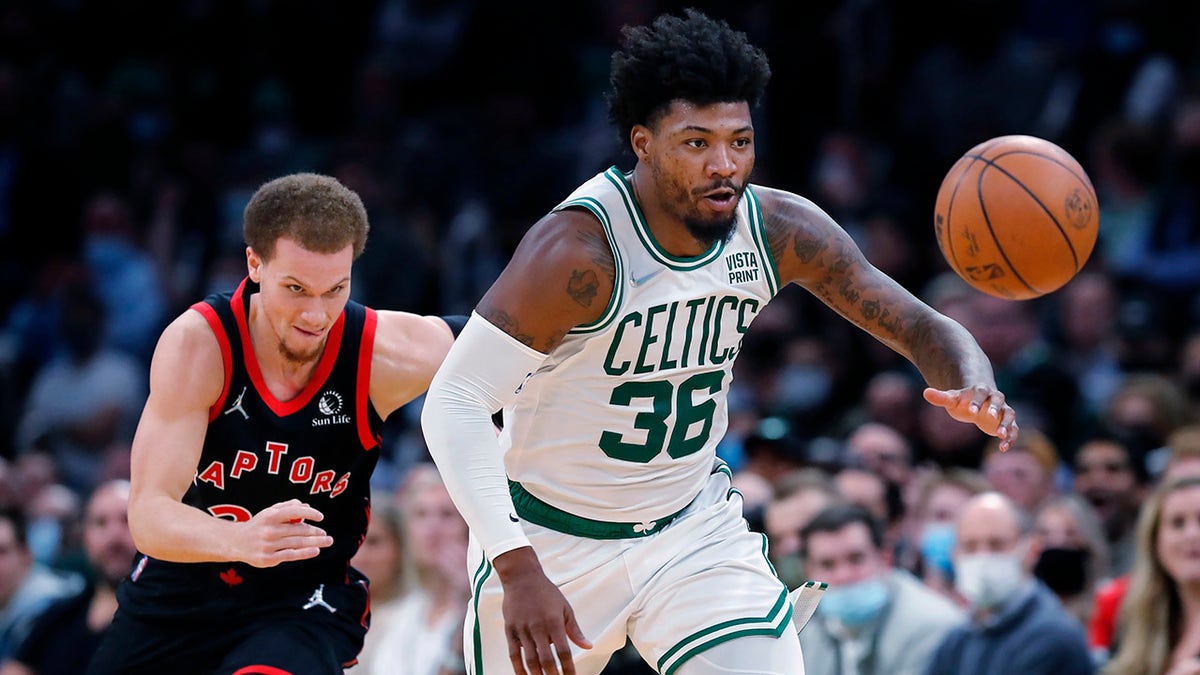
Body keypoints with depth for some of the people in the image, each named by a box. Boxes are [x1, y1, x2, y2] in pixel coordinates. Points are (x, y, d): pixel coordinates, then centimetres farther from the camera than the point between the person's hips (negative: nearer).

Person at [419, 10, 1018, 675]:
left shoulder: (782, 231, -12)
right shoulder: (581, 249, -28)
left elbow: (920, 326, -4)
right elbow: (453, 403, -30)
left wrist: (975, 387, -30)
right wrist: (518, 569, -40)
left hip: (694, 523, 4)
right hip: (553, 539, -4)